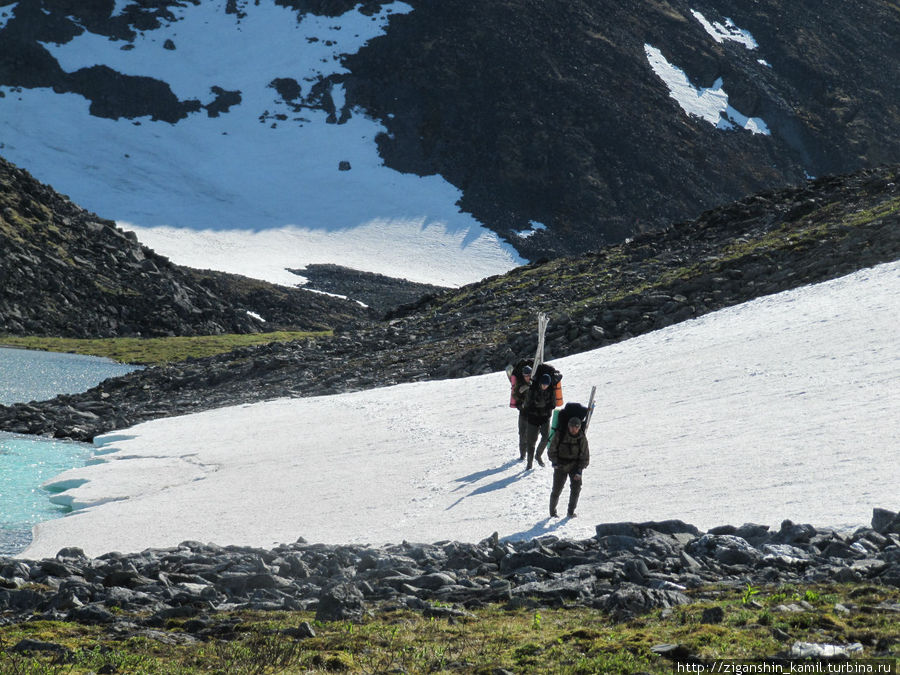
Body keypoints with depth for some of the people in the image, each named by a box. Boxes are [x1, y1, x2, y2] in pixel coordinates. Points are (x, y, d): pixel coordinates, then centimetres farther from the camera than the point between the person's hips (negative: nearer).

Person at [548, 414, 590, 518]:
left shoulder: (582, 439, -9)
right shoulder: (560, 435, -12)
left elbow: (585, 458, -3)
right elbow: (552, 451, -1)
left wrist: (579, 471, -14)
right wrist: (555, 463, -15)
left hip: (575, 466, 1)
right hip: (560, 465, -1)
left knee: (576, 487, -17)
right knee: (557, 490, -5)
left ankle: (571, 511, -2)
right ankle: (552, 511, 16)